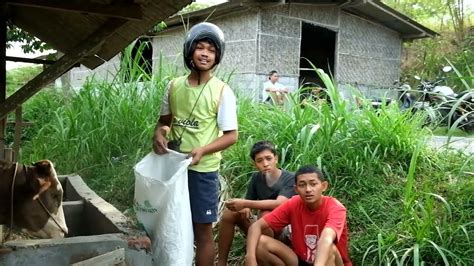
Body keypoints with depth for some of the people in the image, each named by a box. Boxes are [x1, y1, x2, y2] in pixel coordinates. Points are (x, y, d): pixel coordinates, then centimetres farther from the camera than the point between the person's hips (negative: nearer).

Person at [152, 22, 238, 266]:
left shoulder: (222, 91, -8)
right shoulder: (174, 86, 3)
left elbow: (231, 135, -8)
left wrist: (202, 150, -23)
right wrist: (159, 133, -7)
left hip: (202, 170, -4)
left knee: (202, 230, 6)